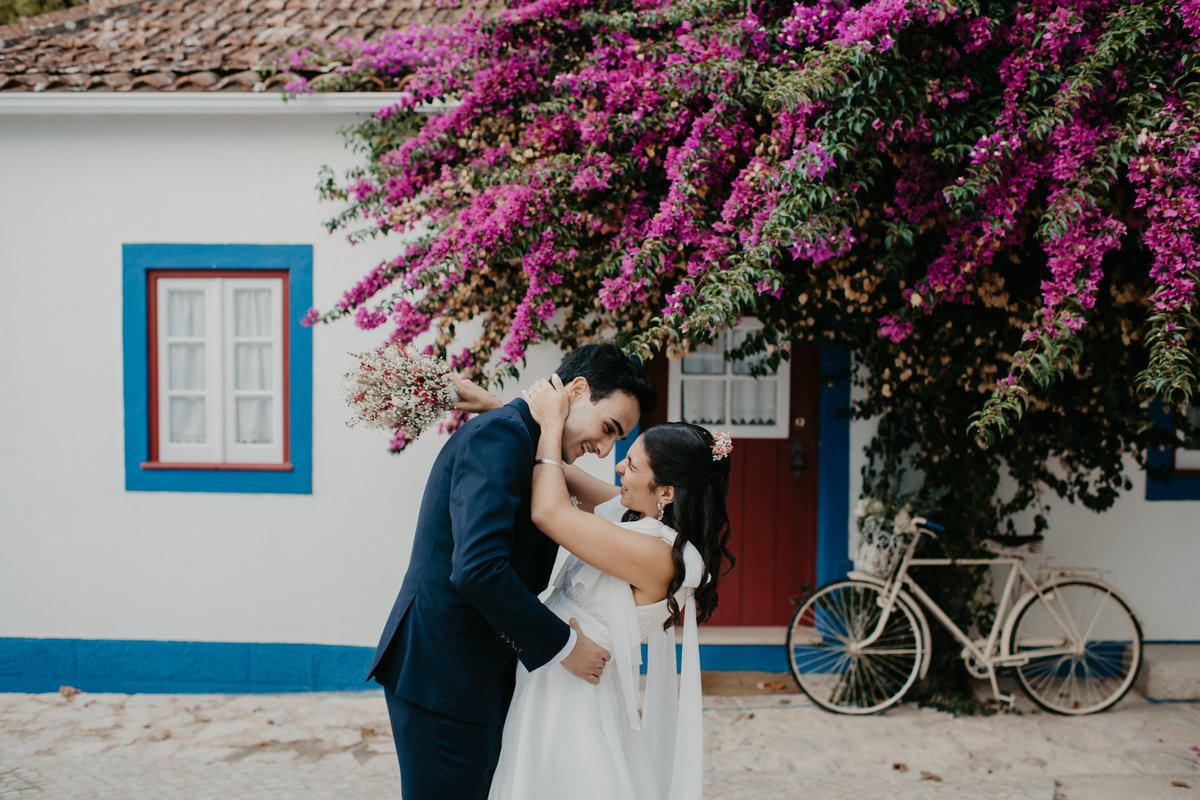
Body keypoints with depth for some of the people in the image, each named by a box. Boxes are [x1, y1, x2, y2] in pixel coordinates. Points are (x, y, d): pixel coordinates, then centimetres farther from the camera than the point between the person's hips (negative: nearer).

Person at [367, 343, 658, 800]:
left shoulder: (523, 441, 14)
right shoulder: (499, 434, -17)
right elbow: (478, 568, -28)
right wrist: (562, 645, -18)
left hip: (481, 674, 10)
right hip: (442, 677, -10)